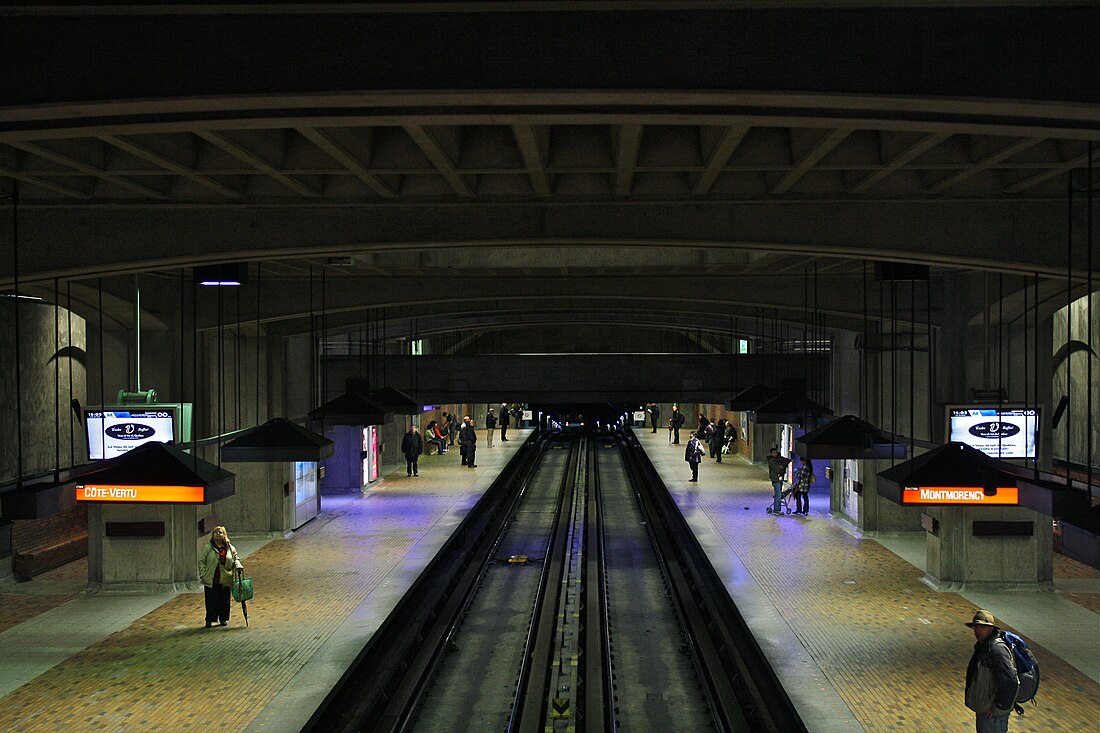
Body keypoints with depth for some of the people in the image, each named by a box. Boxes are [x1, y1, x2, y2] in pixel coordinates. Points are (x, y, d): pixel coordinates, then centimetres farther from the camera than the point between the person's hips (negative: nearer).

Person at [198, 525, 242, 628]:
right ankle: (210, 620, 9)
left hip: (225, 580, 3)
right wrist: (203, 575, -7)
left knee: (224, 601, 8)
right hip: (211, 580, -3)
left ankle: (223, 618, 22)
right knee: (212, 601, -2)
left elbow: (235, 559, 18)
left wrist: (238, 566, -3)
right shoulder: (207, 548, 1)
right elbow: (202, 562, 0)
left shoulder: (230, 548, 9)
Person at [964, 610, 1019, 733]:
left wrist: (999, 708, -24)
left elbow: (1010, 682, -32)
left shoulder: (997, 649, -27)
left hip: (992, 713, -10)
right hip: (983, 707, 10)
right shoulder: (982, 645, 5)